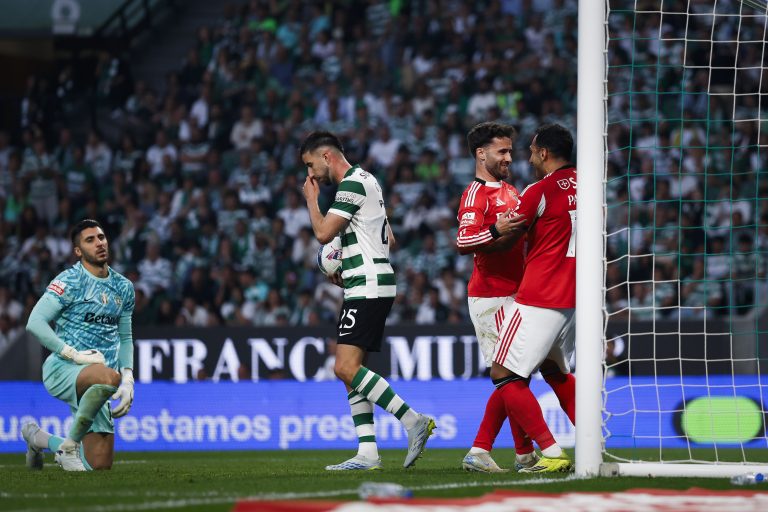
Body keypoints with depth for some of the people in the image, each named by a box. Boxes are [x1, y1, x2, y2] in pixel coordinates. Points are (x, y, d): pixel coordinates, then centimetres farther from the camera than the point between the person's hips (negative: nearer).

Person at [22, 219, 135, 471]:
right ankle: (70, 445, -20)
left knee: (100, 465, 2)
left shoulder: (124, 287, 13)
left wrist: (128, 380, 8)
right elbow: (35, 323, -14)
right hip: (62, 369, -7)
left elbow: (125, 338, 23)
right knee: (109, 376, -41)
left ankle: (38, 438, 30)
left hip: (93, 385, 7)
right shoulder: (69, 281, -7)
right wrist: (74, 354, -21)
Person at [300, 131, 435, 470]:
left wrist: (311, 198, 0)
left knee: (346, 368, -16)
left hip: (367, 289, -11)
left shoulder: (352, 184, -11)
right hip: (366, 288, 11)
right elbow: (388, 239, 27)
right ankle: (368, 454, 4)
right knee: (352, 370, 7)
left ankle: (413, 421, -18)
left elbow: (324, 233, -17)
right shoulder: (365, 181, 21)